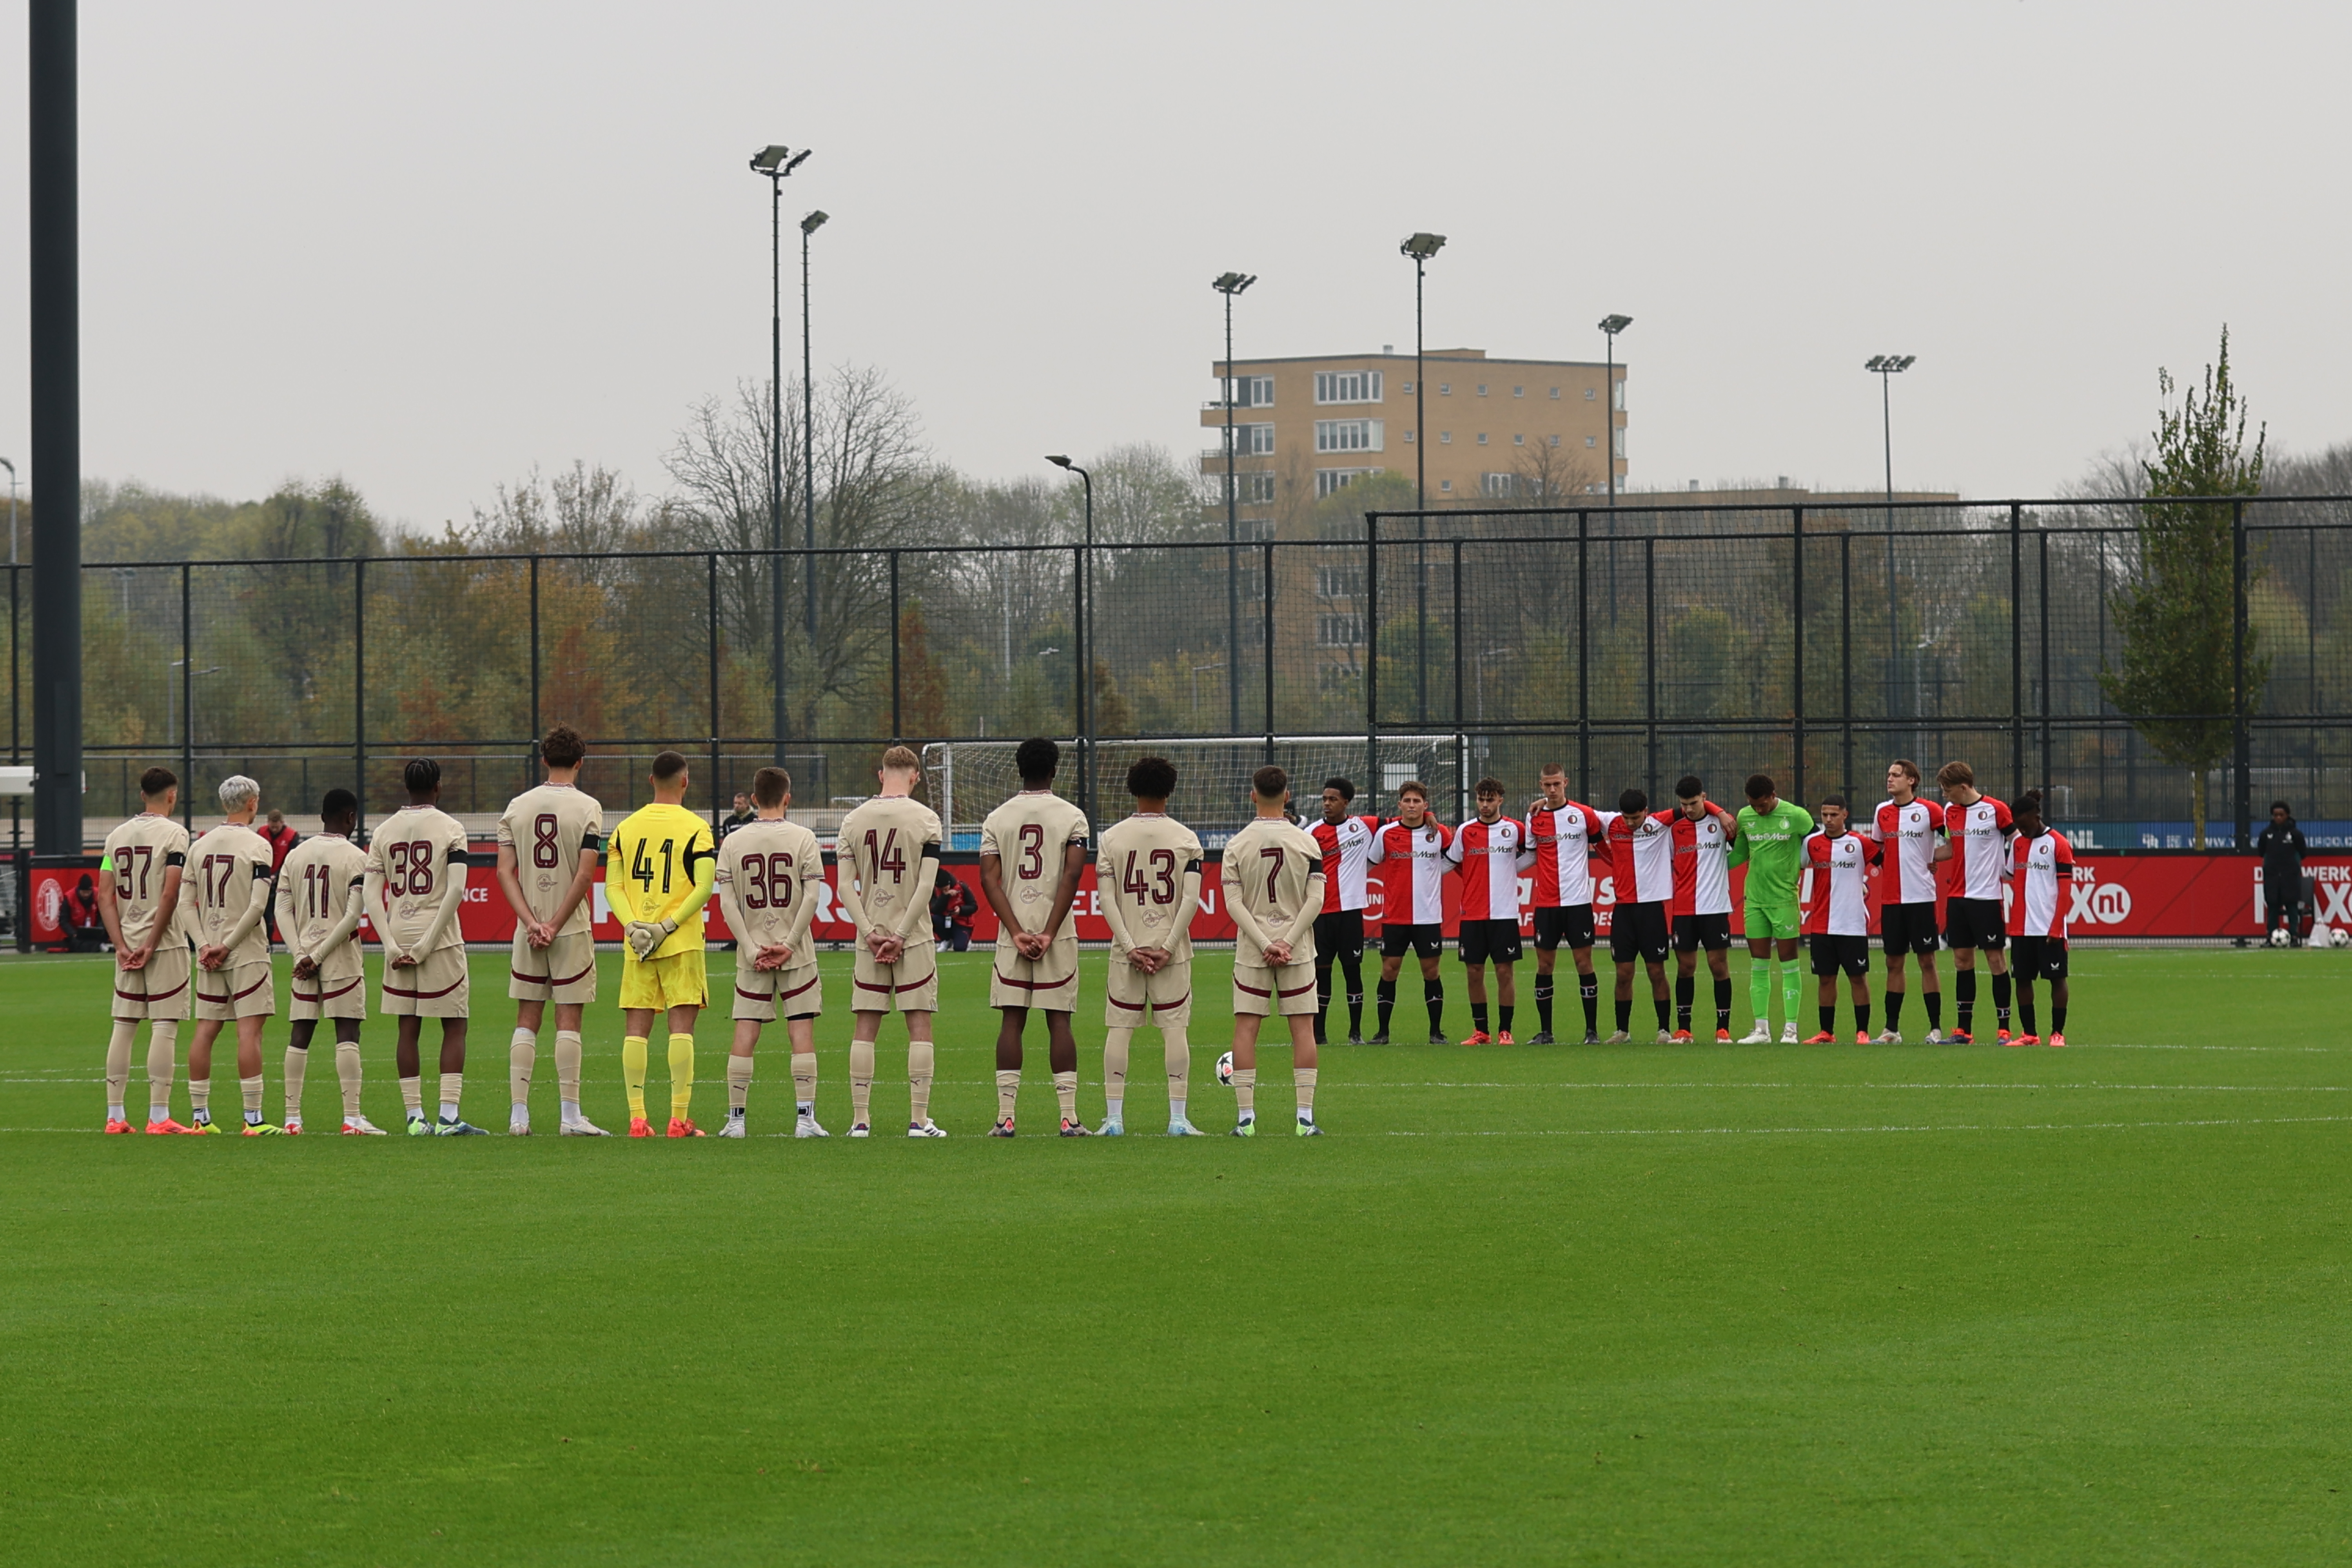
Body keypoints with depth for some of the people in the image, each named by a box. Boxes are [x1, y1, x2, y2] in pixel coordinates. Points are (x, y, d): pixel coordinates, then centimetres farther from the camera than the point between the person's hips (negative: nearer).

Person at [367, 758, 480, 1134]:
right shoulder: (450, 828, -4)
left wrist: (392, 946, -3)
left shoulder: (385, 831, 7)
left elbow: (372, 893, 0)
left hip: (398, 935, 4)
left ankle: (415, 1117, 7)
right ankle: (449, 1116, -7)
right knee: (454, 1026, 2)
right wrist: (428, 944, -12)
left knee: (407, 1029, 8)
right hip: (440, 938, -4)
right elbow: (456, 889, -14)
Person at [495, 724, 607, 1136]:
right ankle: (570, 1115, -1)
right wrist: (554, 925, -9)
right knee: (569, 1021, -1)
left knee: (527, 1021, 7)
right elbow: (585, 874, -12)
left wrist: (531, 923, -6)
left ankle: (518, 1114, 4)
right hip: (572, 931, -3)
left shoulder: (517, 807, 5)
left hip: (528, 930, 3)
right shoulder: (588, 808, -6)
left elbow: (505, 872, -1)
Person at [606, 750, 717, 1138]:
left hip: (636, 943, 3)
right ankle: (680, 1118, -8)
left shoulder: (627, 827, 8)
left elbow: (613, 886, 4)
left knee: (636, 1029, 5)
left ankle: (637, 1118, 1)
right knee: (681, 1026, -3)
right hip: (682, 943, -3)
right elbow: (704, 887, -12)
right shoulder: (695, 828, -4)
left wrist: (633, 925, -5)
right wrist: (668, 926, -11)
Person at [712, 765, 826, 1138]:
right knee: (802, 1032, 1)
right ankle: (805, 1118, -4)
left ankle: (736, 1118, 4)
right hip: (797, 956, -1)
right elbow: (812, 897, -10)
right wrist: (788, 945, -8)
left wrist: (752, 949, -5)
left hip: (751, 955, 2)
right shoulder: (803, 839, -4)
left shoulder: (733, 842, 1)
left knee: (745, 1034, 4)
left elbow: (727, 903, -4)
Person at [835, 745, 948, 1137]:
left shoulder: (854, 820, 4)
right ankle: (919, 1120, -2)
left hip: (869, 938, 2)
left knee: (864, 1028, 6)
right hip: (914, 939, -2)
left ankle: (859, 1120, 4)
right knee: (920, 1026, 1)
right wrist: (900, 936, -8)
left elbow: (846, 887, -1)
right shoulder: (925, 818, -4)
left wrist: (870, 933, -4)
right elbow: (925, 884, -10)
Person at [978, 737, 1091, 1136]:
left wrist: (1016, 932, -6)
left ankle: (1006, 1117, -1)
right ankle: (1069, 1117, -2)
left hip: (1011, 934, 1)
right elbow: (1072, 876, -10)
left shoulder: (998, 819, 4)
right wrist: (1049, 933, -10)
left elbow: (989, 879, -3)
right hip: (1057, 933, -1)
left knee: (1011, 1022, 3)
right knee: (1059, 1021, 1)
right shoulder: (1071, 817, -1)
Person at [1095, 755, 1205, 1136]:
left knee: (1119, 1029, 5)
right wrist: (1168, 948, -7)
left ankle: (1114, 1116, 1)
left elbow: (1107, 898, -5)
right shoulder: (1185, 838, -1)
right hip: (1172, 951, -1)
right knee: (1174, 1028, 2)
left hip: (1126, 950, 1)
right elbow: (1191, 899, -8)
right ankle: (1178, 1118, -1)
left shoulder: (1112, 837, 1)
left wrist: (1130, 947, -6)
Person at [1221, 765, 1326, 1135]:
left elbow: (1234, 903, -7)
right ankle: (1305, 1117, 0)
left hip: (1251, 950, 0)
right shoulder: (1306, 841, -1)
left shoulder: (1237, 845, -2)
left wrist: (1264, 945, -8)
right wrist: (1287, 942, -7)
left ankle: (1245, 1117, -2)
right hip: (1298, 950, 0)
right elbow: (1316, 900, -6)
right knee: (1303, 1028, 4)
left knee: (1245, 1028, 3)